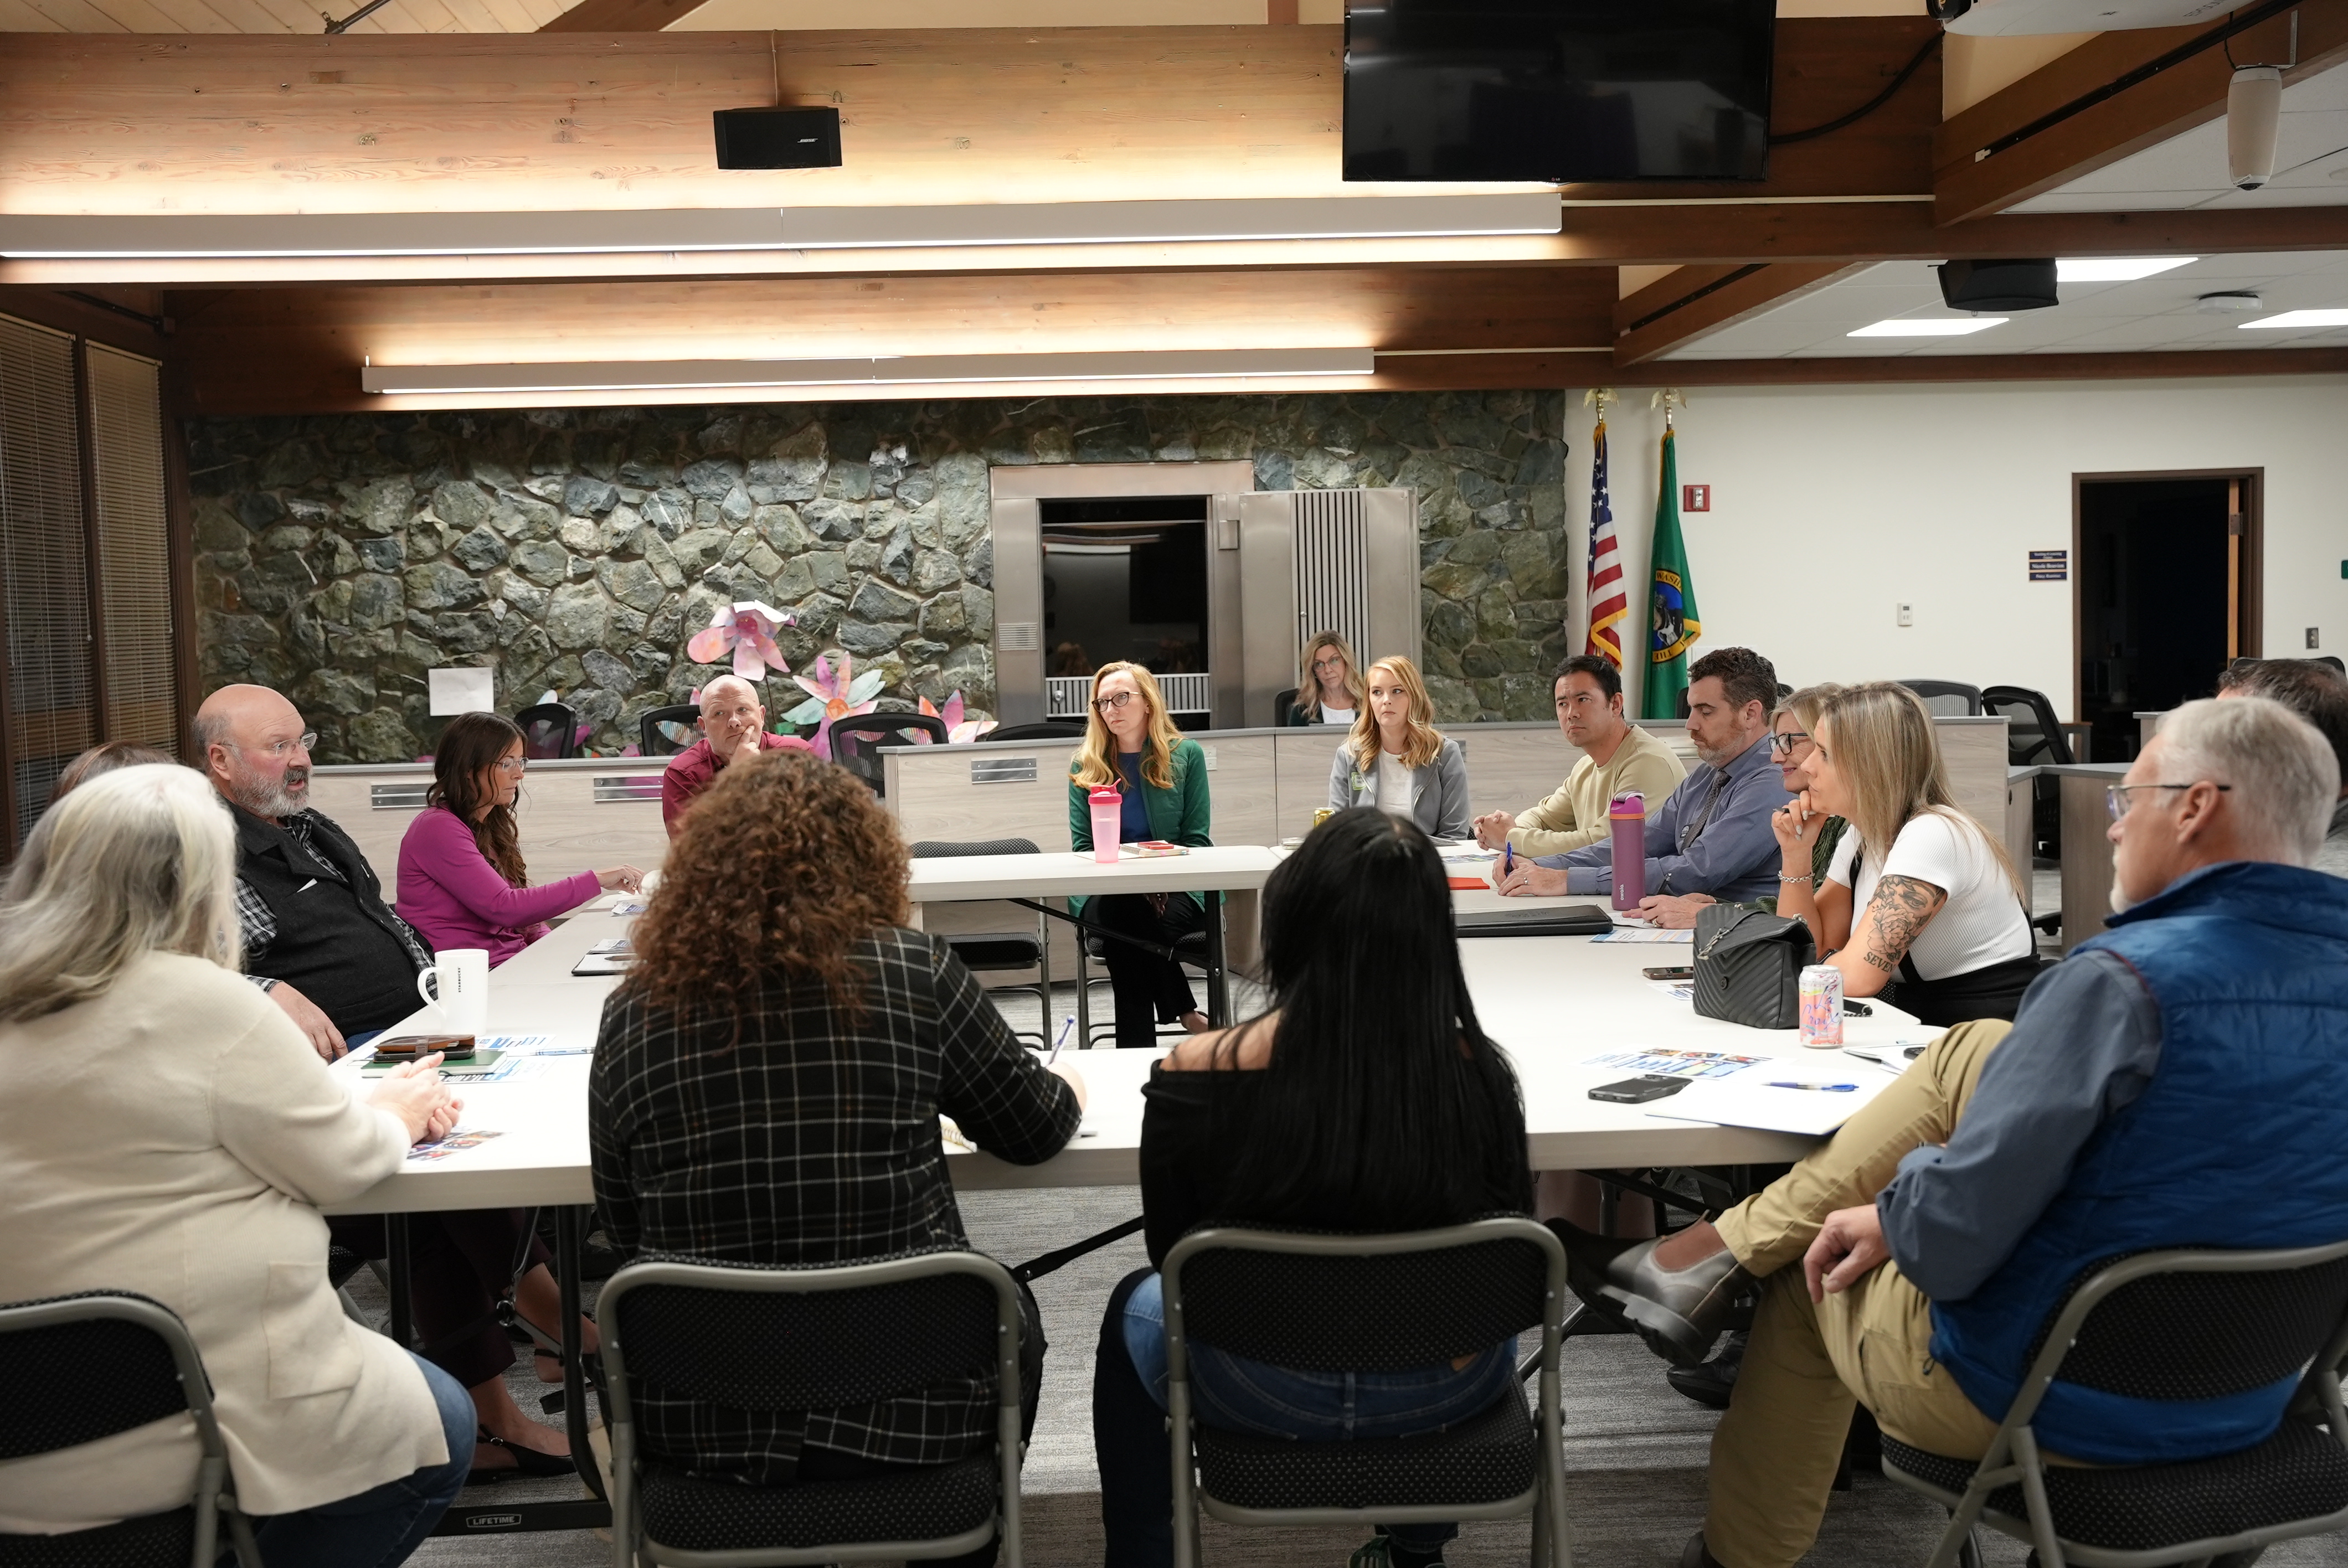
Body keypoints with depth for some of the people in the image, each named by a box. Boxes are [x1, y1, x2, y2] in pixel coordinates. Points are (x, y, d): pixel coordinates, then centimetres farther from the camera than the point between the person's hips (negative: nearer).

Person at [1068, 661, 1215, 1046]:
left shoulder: (1186, 755, 7)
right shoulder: (1085, 765, 11)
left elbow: (1197, 839, 3)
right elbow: (1082, 846, 6)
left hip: (1175, 888, -1)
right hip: (1104, 891, 1)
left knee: (1133, 927, -34)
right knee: (1121, 916, -35)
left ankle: (1136, 1054, -18)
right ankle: (1185, 1012, -16)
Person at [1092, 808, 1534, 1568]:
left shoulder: (1194, 1077, -22)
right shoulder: (1478, 1073, -18)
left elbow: (1171, 1255, -4)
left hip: (1267, 1397, -1)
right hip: (1451, 1395, 2)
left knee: (1136, 1307, 32)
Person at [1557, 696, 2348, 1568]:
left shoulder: (2126, 979, -27)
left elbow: (1961, 1224, -27)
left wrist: (1888, 1218, -3)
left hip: (2040, 1399, -7)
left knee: (1812, 1273, 21)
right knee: (1974, 1055, 9)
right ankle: (1718, 1257, 14)